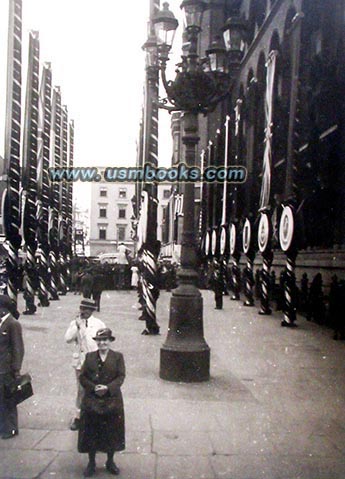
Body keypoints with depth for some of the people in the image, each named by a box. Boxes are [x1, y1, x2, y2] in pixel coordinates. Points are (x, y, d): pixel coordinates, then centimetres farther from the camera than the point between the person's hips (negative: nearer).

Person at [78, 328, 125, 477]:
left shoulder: (117, 357, 1)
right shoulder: (89, 357, 6)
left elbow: (121, 376, -6)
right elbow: (82, 376, 1)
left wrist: (108, 388, -20)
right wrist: (94, 387, -14)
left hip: (112, 401, -1)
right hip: (92, 400, 1)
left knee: (112, 432, 8)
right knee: (91, 432, 6)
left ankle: (110, 462, 27)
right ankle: (91, 463, 23)